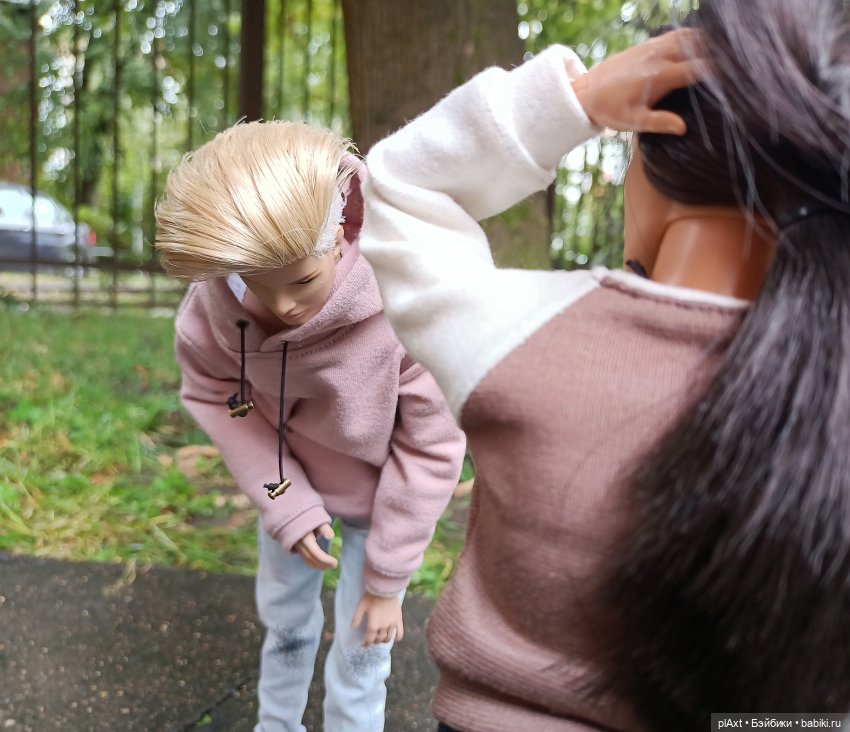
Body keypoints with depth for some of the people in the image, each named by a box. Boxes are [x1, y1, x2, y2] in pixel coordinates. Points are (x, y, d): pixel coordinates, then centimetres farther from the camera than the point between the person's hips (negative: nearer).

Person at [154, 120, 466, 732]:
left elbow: (431, 451, -25)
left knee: (361, 642, 8)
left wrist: (387, 580, -15)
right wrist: (284, 502, -16)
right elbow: (214, 395, -9)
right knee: (283, 610, 23)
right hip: (290, 476, 4)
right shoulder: (216, 297, -29)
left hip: (381, 492, -3)